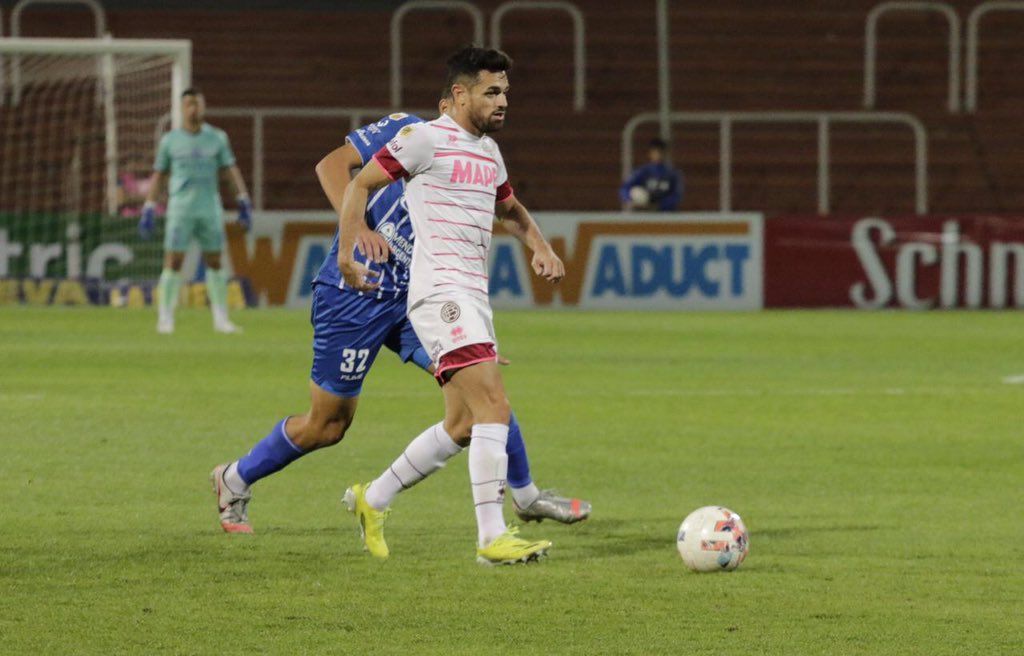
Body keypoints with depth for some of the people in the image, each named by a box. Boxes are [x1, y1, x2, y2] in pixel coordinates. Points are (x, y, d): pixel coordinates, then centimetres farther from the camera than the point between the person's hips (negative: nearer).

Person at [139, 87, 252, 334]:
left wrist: (244, 202, -1)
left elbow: (231, 170, 8)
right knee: (173, 262, -7)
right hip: (180, 209, -2)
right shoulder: (170, 140, 4)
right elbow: (158, 175, 9)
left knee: (215, 262, 4)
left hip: (210, 209, 2)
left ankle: (221, 319, 10)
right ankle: (165, 318, 0)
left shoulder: (217, 138, 7)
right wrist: (148, 210, 5)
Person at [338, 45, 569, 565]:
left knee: (462, 425, 11)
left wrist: (540, 246, 16)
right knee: (493, 406, -19)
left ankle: (372, 501, 26)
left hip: (473, 297, 9)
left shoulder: (489, 152, 19)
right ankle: (492, 537, -20)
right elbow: (361, 183, -2)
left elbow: (511, 210, 35)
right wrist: (348, 248, -13)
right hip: (440, 293, -9)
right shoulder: (426, 139, -6)